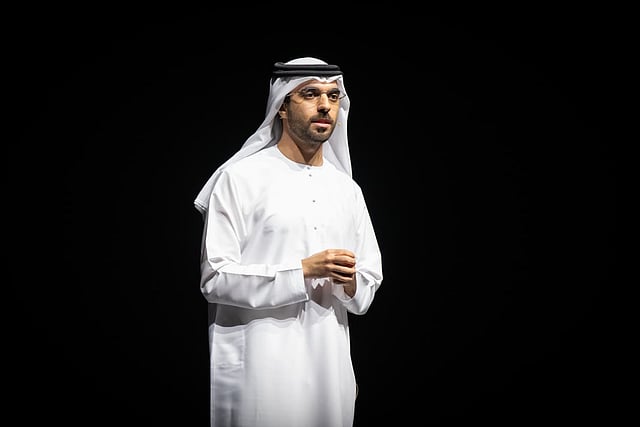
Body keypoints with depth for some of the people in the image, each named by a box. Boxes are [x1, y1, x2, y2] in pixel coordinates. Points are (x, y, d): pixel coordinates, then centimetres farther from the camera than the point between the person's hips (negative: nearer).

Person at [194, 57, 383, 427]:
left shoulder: (347, 189, 11)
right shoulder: (241, 178, -6)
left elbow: (369, 287, 13)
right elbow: (215, 278, -12)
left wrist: (349, 283, -10)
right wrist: (303, 270, -19)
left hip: (329, 360, 5)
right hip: (259, 364, -5)